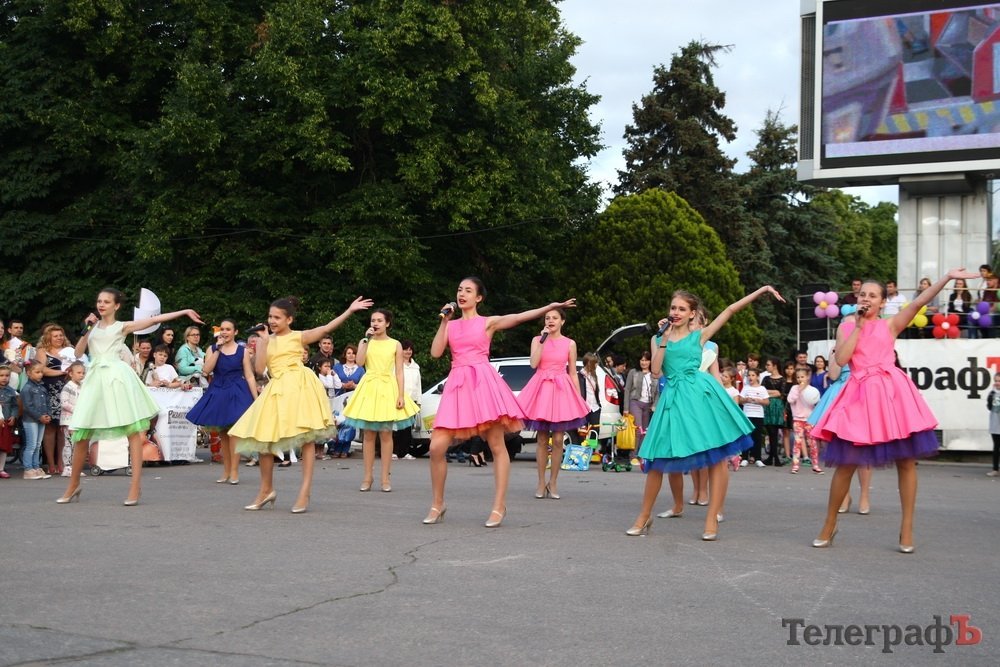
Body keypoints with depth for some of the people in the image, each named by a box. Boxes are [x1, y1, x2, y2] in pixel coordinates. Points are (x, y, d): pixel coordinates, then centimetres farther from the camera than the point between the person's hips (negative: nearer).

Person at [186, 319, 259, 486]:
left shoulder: (242, 351, 2)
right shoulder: (212, 349, 7)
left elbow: (249, 376, -1)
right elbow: (207, 370, -9)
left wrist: (256, 398, -7)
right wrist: (218, 348, -10)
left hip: (236, 393, -3)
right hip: (217, 393, 3)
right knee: (222, 433, 8)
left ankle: (234, 471, -6)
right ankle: (226, 471, 17)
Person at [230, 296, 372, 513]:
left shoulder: (298, 337, 6)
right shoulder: (267, 341, 15)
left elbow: (327, 328, -3)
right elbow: (259, 368, 2)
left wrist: (350, 310, -10)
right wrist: (262, 342, 2)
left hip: (300, 386, -4)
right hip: (277, 390, 4)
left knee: (307, 437, -6)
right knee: (264, 438, 1)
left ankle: (305, 492, -2)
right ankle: (266, 490, 17)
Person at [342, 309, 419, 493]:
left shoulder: (395, 345, 4)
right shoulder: (365, 342, 8)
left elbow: (399, 372, 1)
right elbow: (360, 362, -10)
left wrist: (401, 395, -7)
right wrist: (367, 339, -11)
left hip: (388, 388, -1)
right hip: (369, 388, 1)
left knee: (386, 435, -1)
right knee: (368, 434, 2)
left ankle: (385, 478, 4)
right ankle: (368, 477, 8)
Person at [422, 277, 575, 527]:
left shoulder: (488, 322, 7)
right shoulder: (451, 325, 17)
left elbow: (519, 317, -5)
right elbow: (435, 352, 5)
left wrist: (551, 306, -15)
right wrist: (444, 321, 1)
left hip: (483, 382, -3)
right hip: (457, 384, 3)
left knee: (497, 446, -4)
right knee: (436, 447, -6)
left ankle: (499, 506, 2)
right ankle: (437, 504, 9)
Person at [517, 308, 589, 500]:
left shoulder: (570, 344, 7)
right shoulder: (537, 340, 6)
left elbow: (573, 373, 9)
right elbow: (534, 363, -9)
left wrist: (578, 398, 5)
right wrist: (543, 340, -11)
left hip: (561, 389, 0)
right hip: (541, 388, 0)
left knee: (557, 440, -2)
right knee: (542, 439, 2)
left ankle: (553, 482, 9)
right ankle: (541, 482, 10)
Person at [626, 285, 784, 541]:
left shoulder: (699, 335, 7)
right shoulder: (658, 339, 13)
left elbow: (731, 309, 5)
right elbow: (656, 370, 0)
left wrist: (762, 290, 1)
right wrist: (664, 339, -1)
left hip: (700, 394, -1)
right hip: (673, 397, 2)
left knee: (716, 457, -5)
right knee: (657, 459, 1)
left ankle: (712, 519, 2)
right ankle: (644, 516, 14)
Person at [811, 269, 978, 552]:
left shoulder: (890, 325, 8)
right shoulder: (846, 327, 12)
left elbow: (919, 302, -4)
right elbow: (841, 359, -3)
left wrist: (948, 277, -14)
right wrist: (858, 327, -1)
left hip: (891, 392, 0)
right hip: (860, 394, 0)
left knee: (906, 461, 0)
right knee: (845, 463, 0)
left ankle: (907, 528, 9)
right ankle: (829, 526, 13)